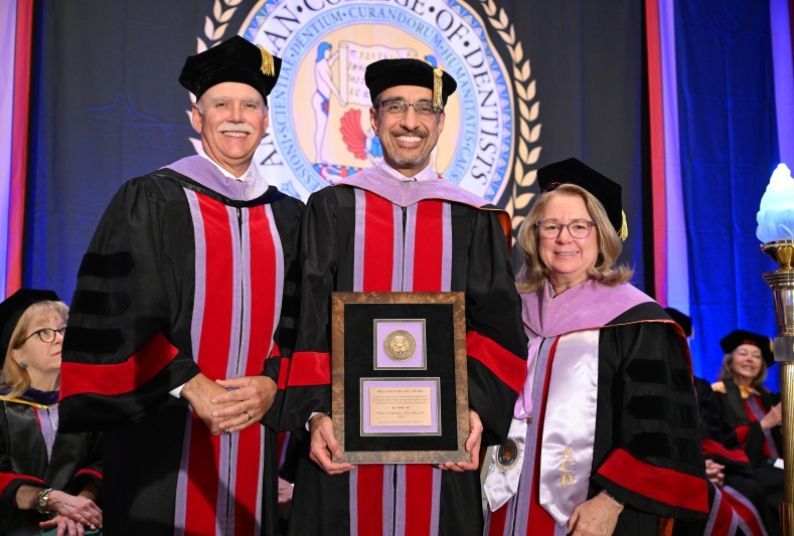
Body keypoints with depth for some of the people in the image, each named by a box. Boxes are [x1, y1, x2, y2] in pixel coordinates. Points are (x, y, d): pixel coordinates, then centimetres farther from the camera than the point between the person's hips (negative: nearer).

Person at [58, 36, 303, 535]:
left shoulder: (288, 217, 9)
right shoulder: (150, 202, -2)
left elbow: (302, 327, 8)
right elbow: (116, 317, -8)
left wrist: (271, 385, -10)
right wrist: (188, 386, -17)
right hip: (165, 442, -3)